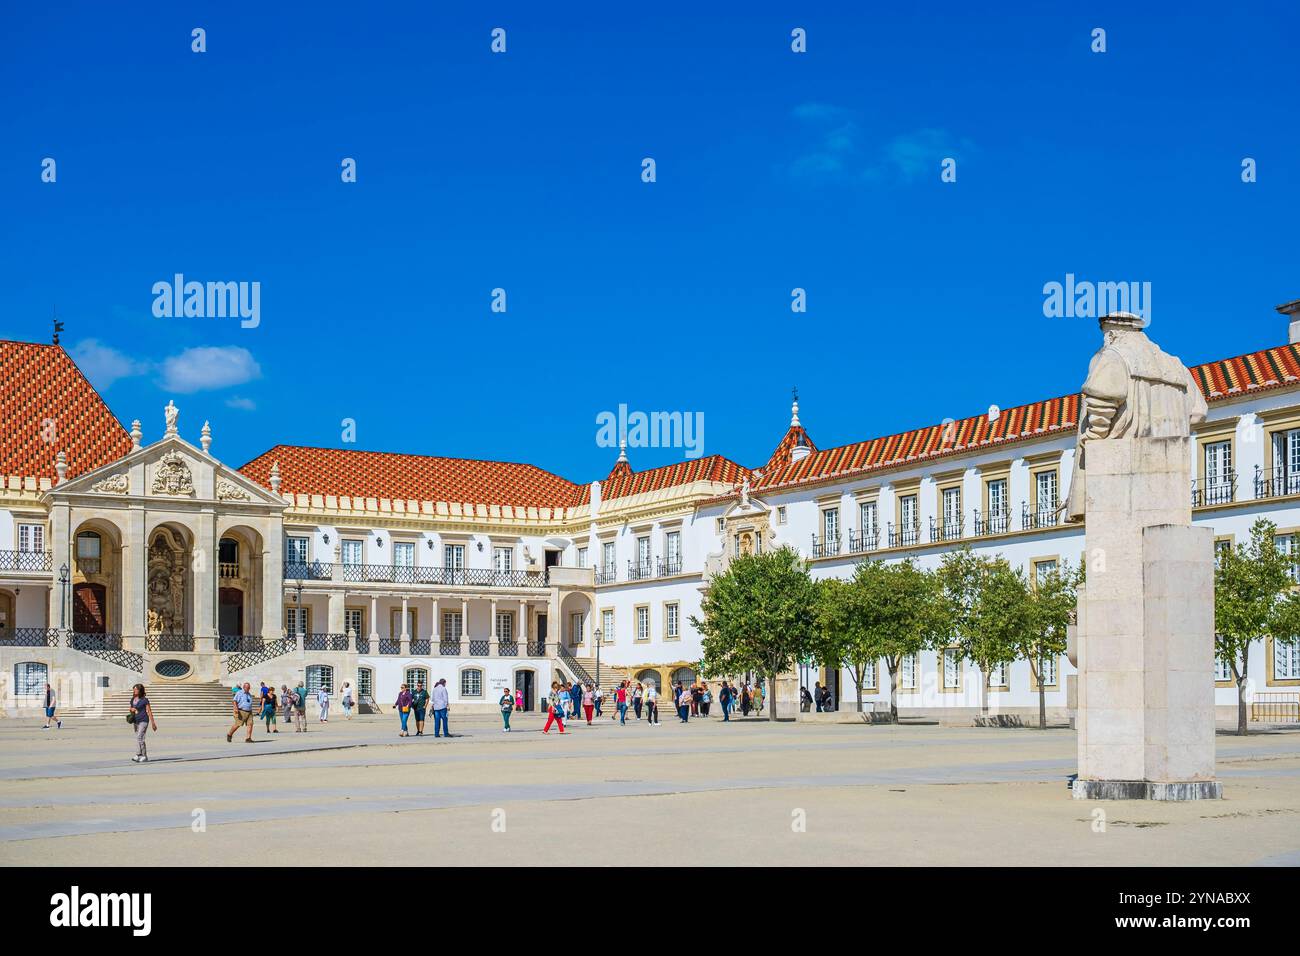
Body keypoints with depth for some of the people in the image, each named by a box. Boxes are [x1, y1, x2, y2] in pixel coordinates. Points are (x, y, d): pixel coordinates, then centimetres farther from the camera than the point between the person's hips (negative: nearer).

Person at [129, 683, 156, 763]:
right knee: (139, 739, 9)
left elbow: (149, 711, -7)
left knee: (139, 737, -17)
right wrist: (131, 710, -3)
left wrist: (153, 723, -7)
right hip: (135, 721, 7)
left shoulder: (144, 700, -8)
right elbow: (131, 709, 23)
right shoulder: (132, 699, 10)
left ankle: (138, 755, -17)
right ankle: (144, 757, 14)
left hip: (143, 721, -7)